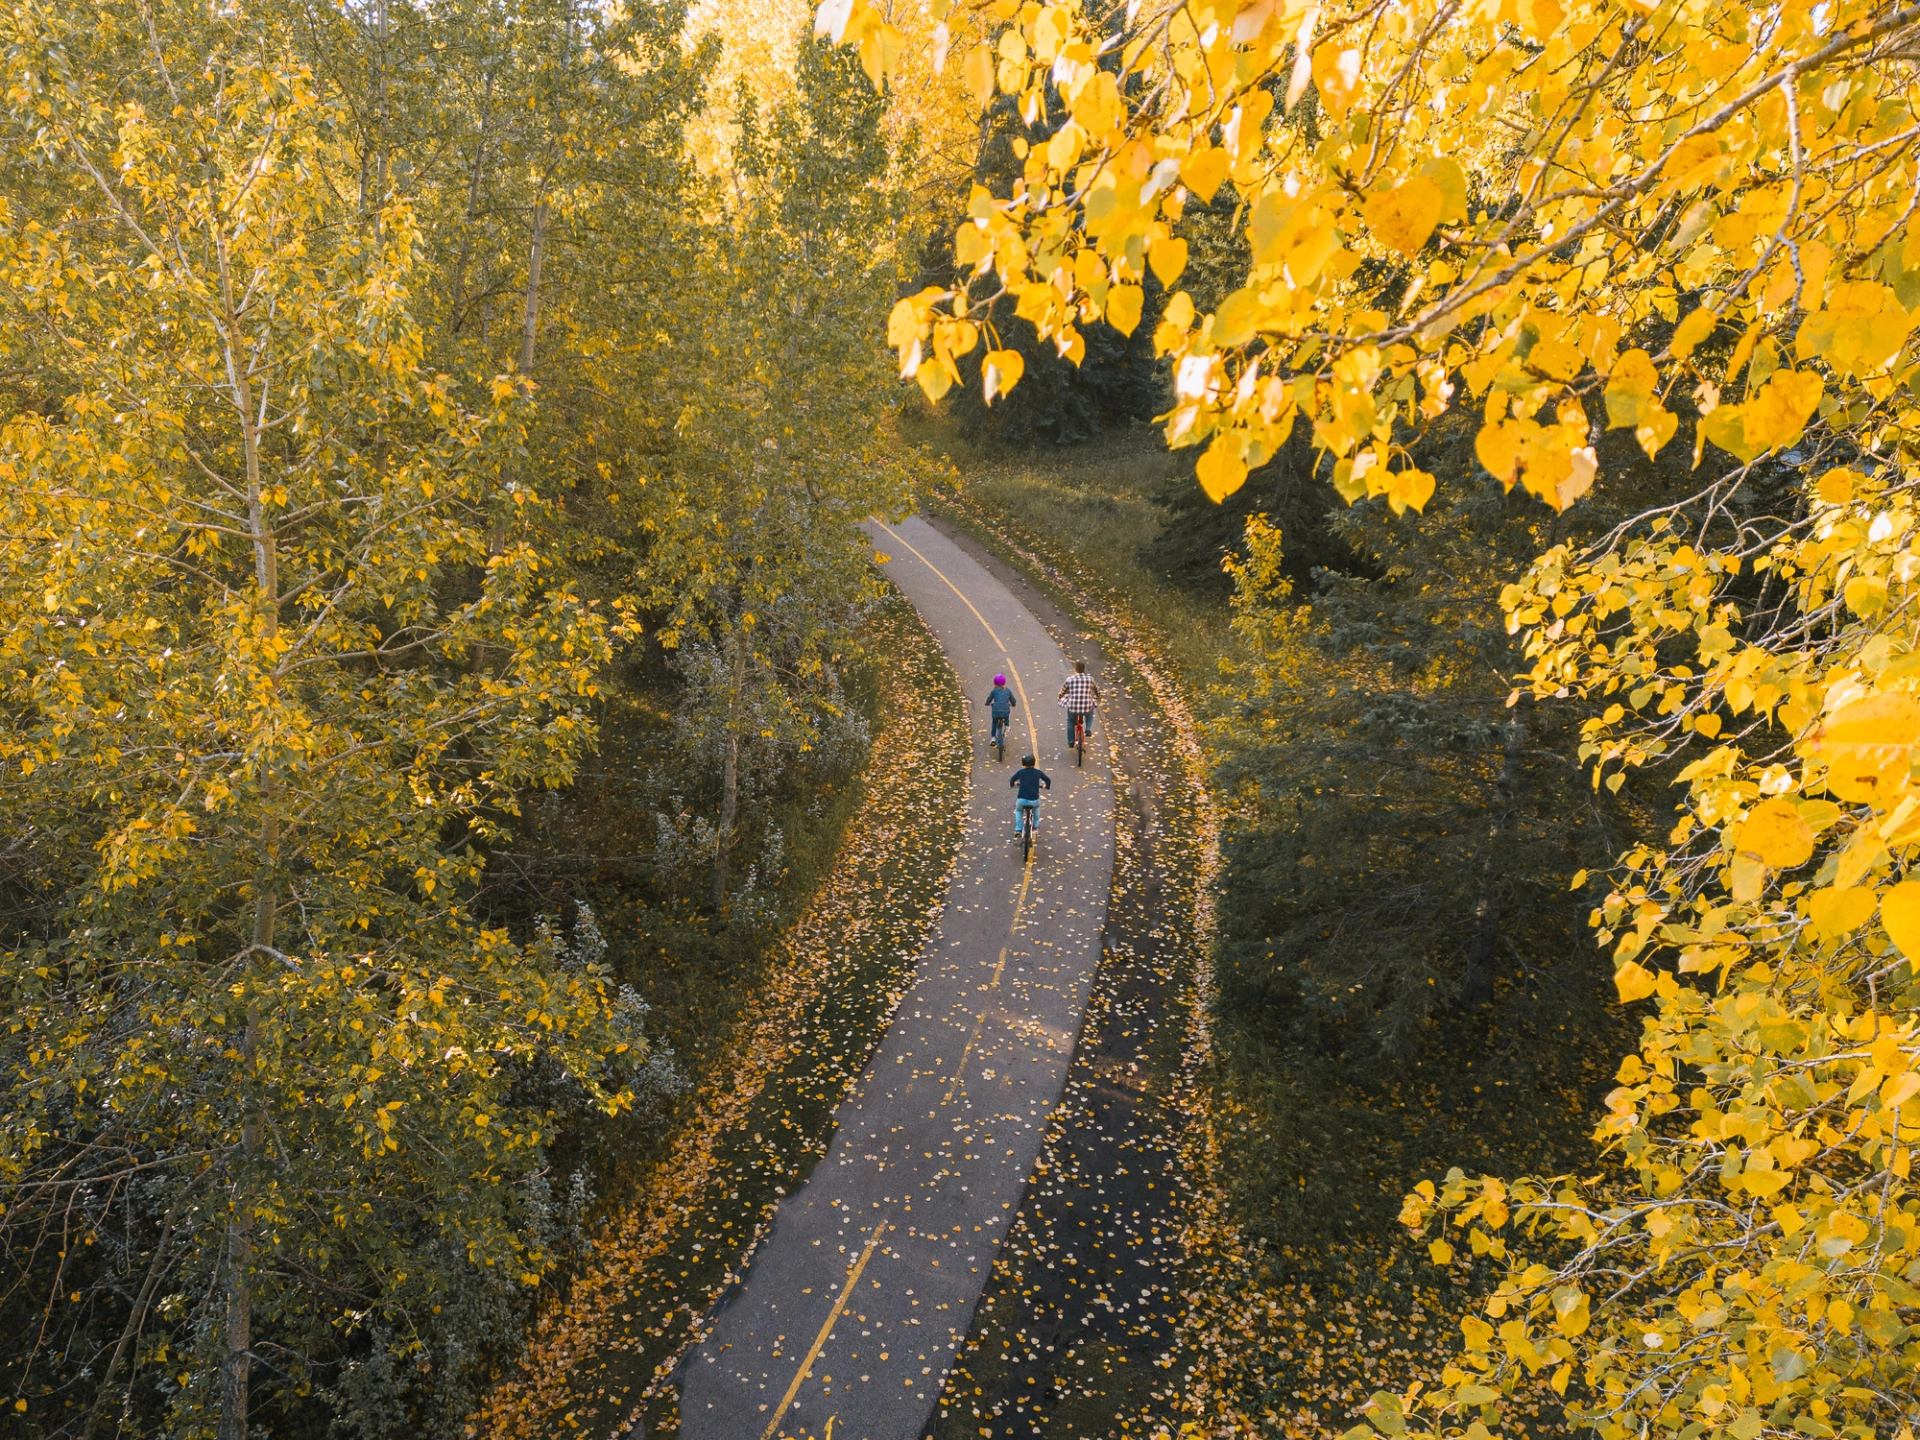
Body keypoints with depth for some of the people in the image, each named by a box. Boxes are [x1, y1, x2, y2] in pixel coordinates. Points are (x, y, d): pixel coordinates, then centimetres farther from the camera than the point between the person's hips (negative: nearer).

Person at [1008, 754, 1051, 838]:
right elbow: (1048, 780, 17)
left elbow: (1011, 780, 19)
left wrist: (1012, 785, 41)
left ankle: (1017, 830, 21)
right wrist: (1047, 786, 39)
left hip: (1021, 800, 0)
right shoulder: (1038, 772, 5)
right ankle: (1036, 825, 40)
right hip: (1034, 800, 1)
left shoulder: (1020, 772, 5)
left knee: (1018, 810, 32)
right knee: (1036, 807, 37)